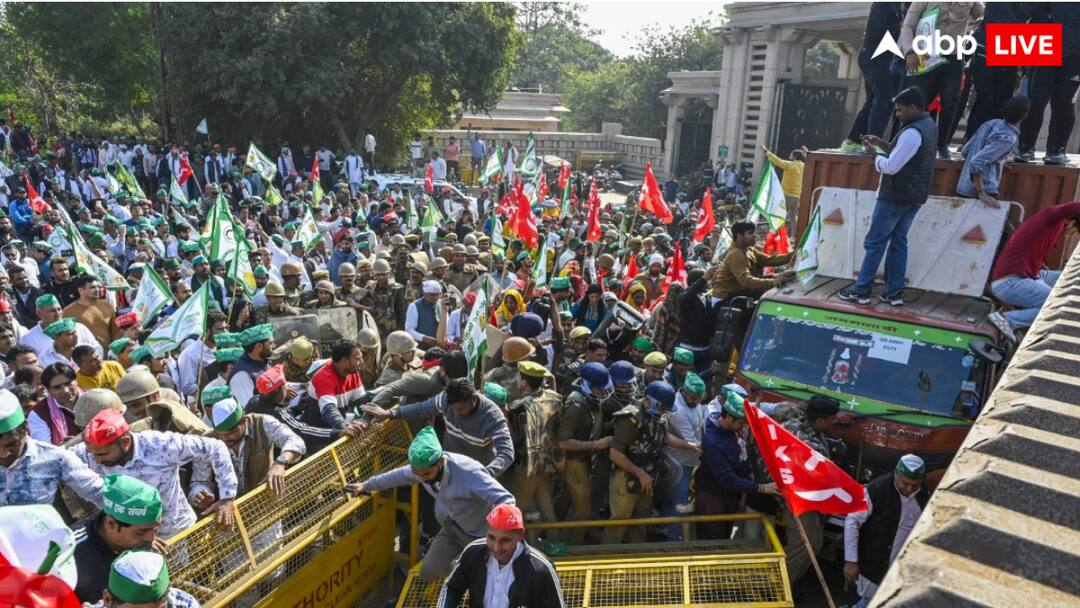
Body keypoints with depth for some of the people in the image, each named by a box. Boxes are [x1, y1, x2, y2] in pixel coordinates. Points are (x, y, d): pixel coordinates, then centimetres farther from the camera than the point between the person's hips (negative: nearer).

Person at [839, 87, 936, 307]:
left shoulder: (912, 132, -20)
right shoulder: (928, 125, 13)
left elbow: (891, 167, -21)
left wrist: (873, 154, -6)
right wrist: (882, 144, 7)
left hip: (896, 197, -10)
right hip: (914, 196, 10)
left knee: (875, 242, -3)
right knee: (898, 241, 11)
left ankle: (861, 291, 1)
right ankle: (894, 292, 10)